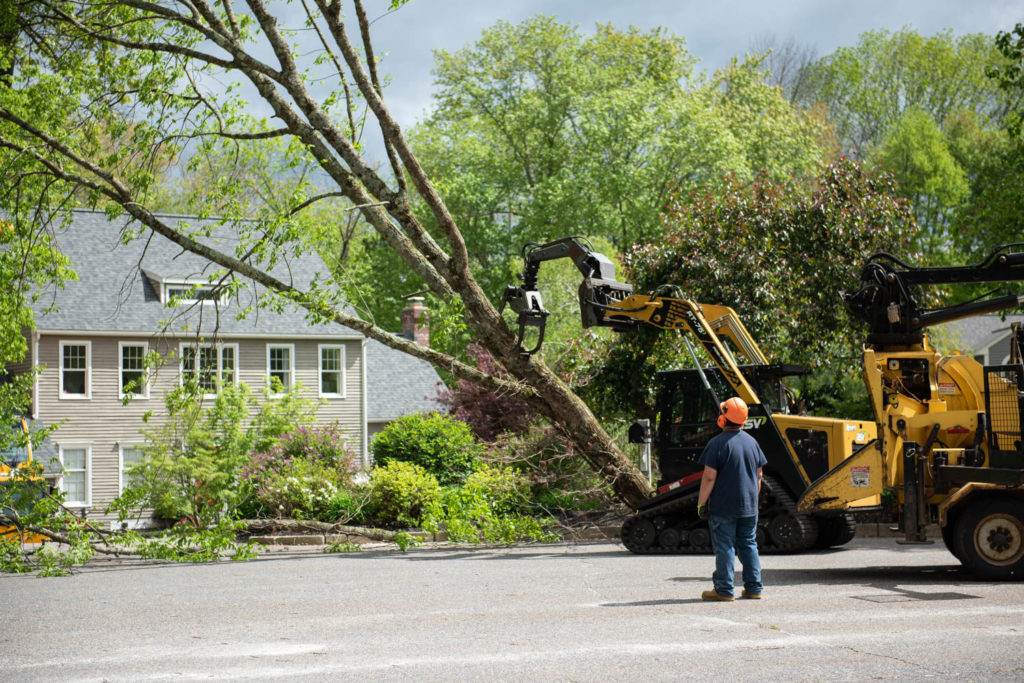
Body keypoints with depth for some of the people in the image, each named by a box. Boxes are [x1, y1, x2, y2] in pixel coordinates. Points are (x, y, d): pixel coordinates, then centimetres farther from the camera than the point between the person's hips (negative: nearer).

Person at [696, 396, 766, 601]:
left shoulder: (717, 444, -13)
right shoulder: (752, 442, 7)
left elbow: (709, 477, -16)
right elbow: (759, 475, 13)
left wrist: (701, 502, -9)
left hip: (723, 507, -6)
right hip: (748, 507, 6)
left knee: (724, 547, -2)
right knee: (748, 545, 12)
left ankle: (724, 590, -1)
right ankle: (754, 588, 13)